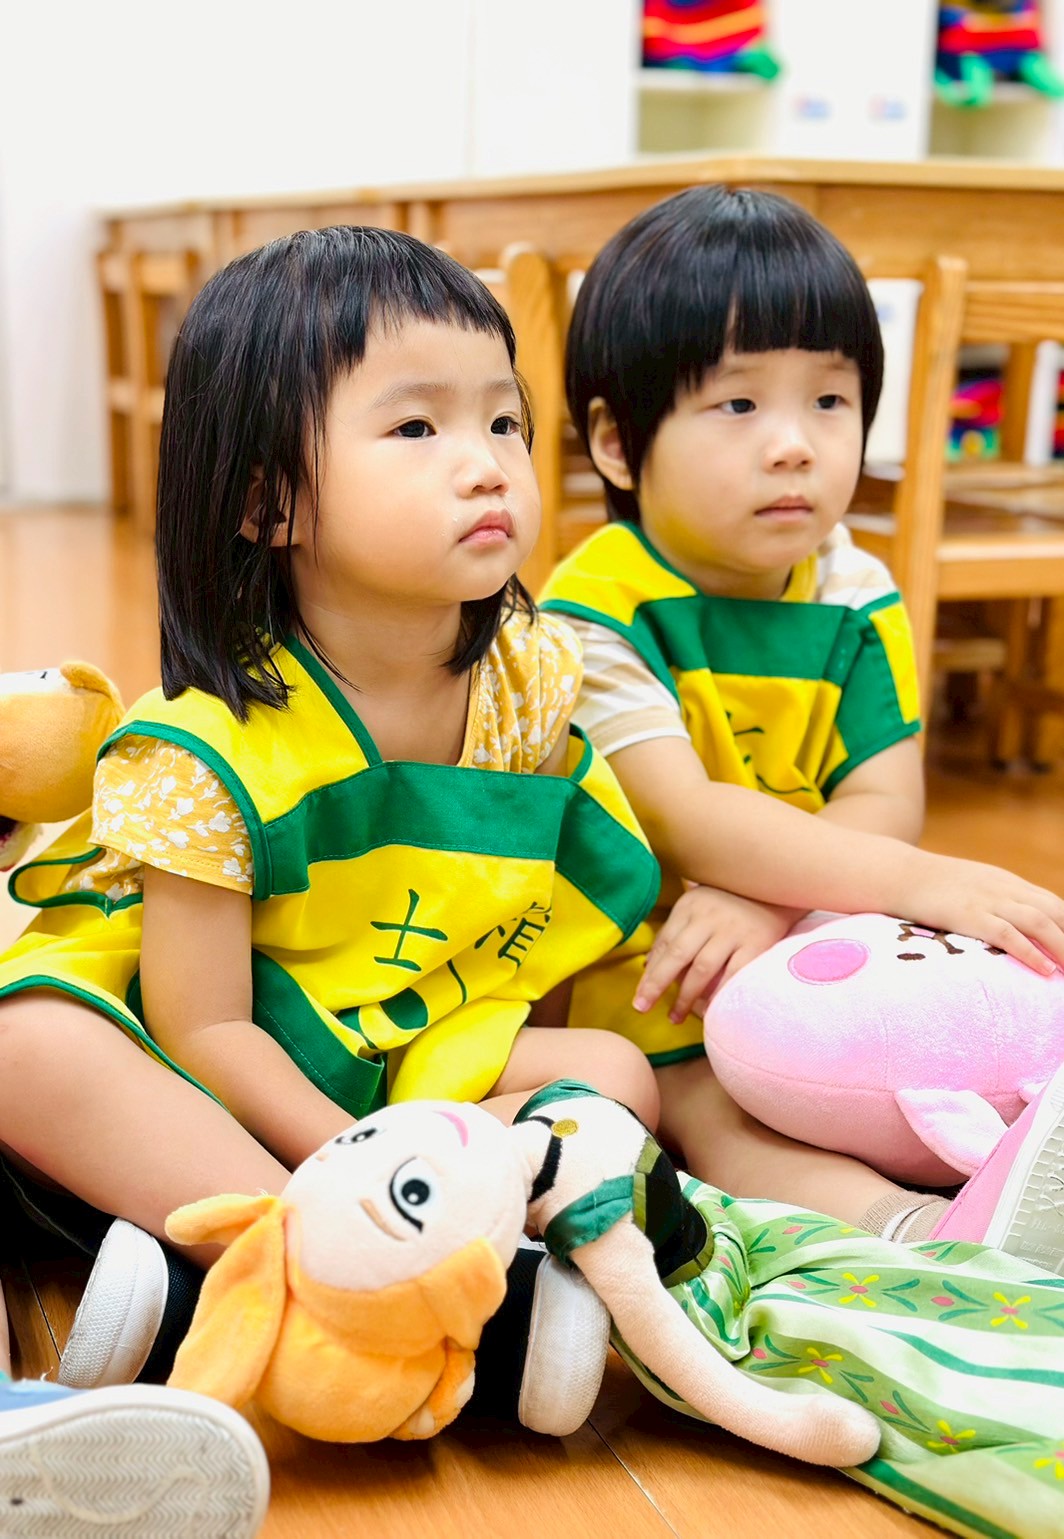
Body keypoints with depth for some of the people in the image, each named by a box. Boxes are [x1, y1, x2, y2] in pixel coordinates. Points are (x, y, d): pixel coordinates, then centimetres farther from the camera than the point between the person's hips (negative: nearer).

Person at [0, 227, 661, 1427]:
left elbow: (548, 929, 8)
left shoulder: (537, 682, -7)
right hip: (205, 1087, -4)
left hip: (416, 1066, 5)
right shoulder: (207, 749, -23)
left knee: (618, 1070, -17)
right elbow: (203, 1028, -20)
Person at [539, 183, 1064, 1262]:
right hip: (634, 948, -6)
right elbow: (685, 818, -25)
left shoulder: (856, 600, 3)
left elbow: (884, 800, -5)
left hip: (817, 926, 6)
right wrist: (918, 881, -33)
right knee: (706, 1097, -31)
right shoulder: (593, 615, -15)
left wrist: (761, 898, -26)